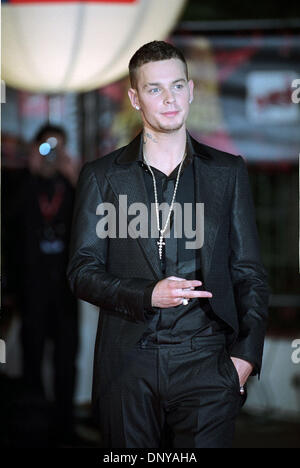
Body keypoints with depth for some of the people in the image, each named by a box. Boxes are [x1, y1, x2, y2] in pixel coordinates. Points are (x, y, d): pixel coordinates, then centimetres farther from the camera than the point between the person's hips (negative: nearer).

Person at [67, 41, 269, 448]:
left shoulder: (228, 172, 10)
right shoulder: (102, 176, 8)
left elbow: (250, 273, 10)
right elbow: (82, 272, 5)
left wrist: (246, 353, -2)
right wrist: (147, 294, -12)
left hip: (205, 365, 0)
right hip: (127, 367, 0)